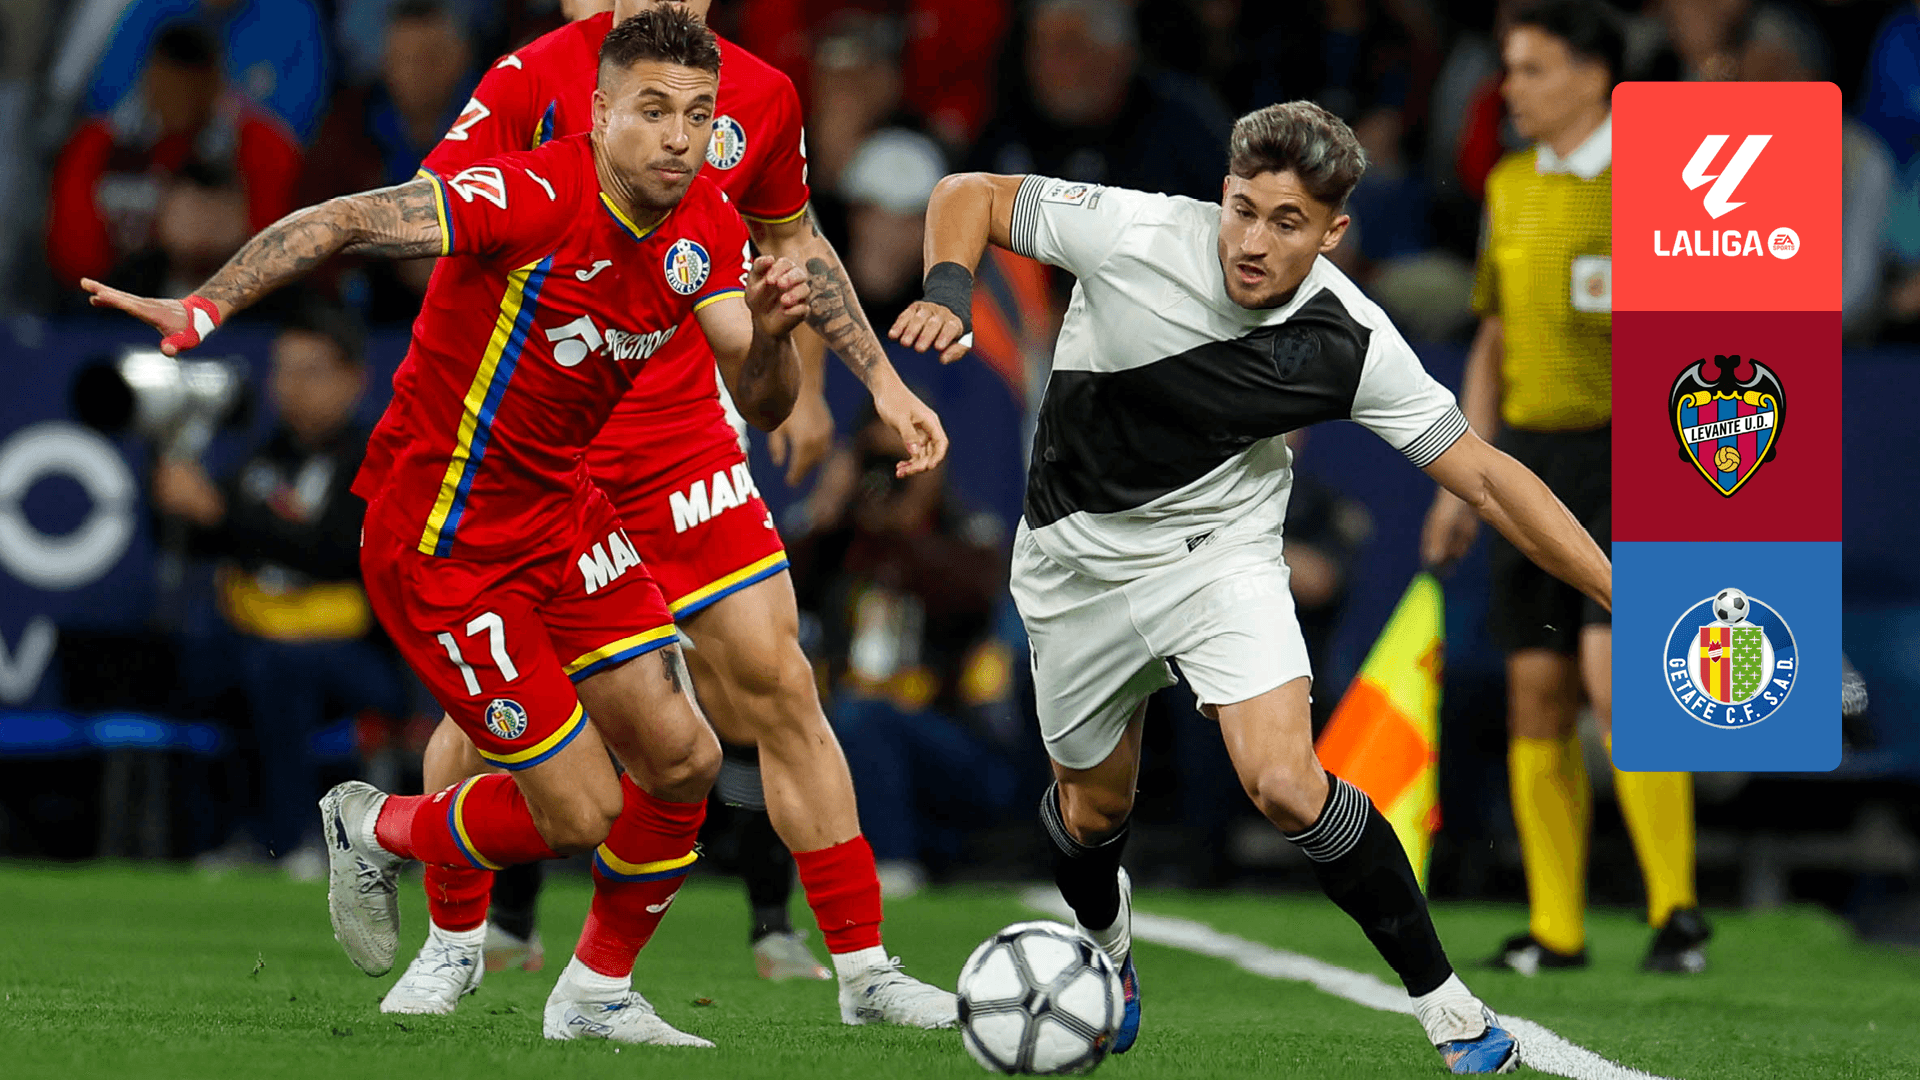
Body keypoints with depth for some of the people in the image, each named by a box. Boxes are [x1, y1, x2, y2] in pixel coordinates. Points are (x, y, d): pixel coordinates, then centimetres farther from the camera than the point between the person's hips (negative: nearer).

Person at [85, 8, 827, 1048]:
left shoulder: (703, 223, -2)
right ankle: (374, 832, 23)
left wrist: (770, 330, -23)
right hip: (441, 534, -7)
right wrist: (203, 308, -39)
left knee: (683, 760, 0)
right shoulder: (536, 197, -25)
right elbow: (343, 221, -28)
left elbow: (760, 404, -1)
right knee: (580, 813, -7)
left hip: (558, 510, 7)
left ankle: (596, 995, 23)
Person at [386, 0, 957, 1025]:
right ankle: (451, 941, 25)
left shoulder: (760, 96, 2)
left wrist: (881, 381, 17)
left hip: (680, 435, 3)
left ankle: (863, 970, 2)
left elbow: (793, 242, 18)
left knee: (776, 685, -4)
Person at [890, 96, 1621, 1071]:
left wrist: (1626, 597, -23)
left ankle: (1442, 1002, -7)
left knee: (1286, 786, -23)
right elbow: (968, 196, -12)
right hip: (1081, 559, 1)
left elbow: (1485, 478, -17)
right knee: (1092, 808, 16)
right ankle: (1106, 946, 53)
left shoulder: (1351, 341, -23)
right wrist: (946, 292, -33)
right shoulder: (1134, 235, -26)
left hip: (1221, 550, -1)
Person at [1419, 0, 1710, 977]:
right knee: (1537, 690, 3)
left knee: (1613, 673, -18)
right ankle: (1556, 926, 9)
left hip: (1627, 456, -6)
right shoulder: (1510, 187, 13)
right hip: (1528, 456, 6)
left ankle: (1676, 905, -11)